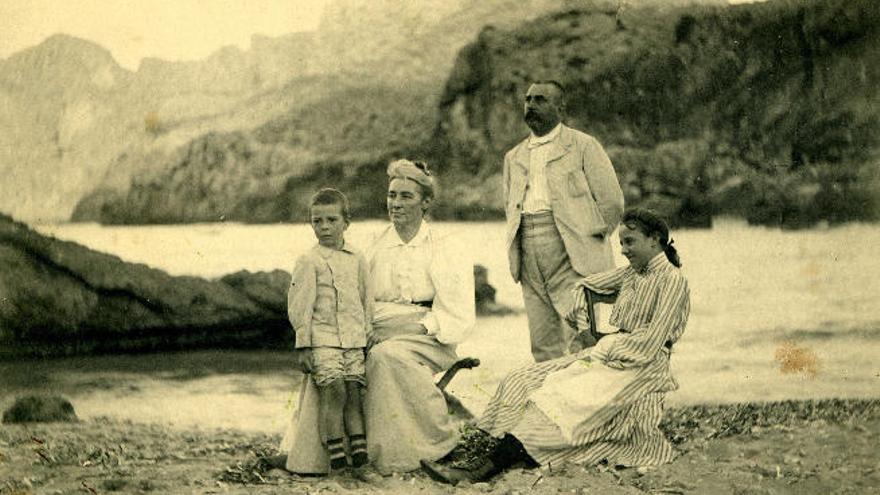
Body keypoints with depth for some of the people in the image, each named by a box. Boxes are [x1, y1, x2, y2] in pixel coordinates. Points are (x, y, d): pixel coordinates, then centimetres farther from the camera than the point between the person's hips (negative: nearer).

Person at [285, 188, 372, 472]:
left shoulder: (357, 260, 12)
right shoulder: (309, 262, -2)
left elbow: (367, 302, 19)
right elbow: (300, 307, -3)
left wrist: (367, 337, 16)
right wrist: (303, 345, -6)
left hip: (354, 341, 4)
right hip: (323, 340, -4)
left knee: (354, 394, -2)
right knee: (333, 393, -14)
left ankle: (359, 448, 1)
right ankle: (335, 451, -8)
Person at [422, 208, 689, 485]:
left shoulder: (672, 281, -7)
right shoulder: (631, 274, 18)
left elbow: (649, 345, -15)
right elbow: (588, 283, 35)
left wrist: (604, 350, -13)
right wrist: (579, 302, 15)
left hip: (640, 368, -10)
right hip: (609, 357, 10)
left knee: (557, 401, -29)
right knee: (521, 384, -8)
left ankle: (480, 472, -36)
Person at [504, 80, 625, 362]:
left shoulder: (583, 146, 3)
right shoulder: (514, 157, 21)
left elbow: (612, 202, 0)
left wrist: (588, 242, 0)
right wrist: (516, 249, 12)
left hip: (572, 258, -5)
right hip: (530, 264, 5)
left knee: (580, 338, -13)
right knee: (543, 347, 5)